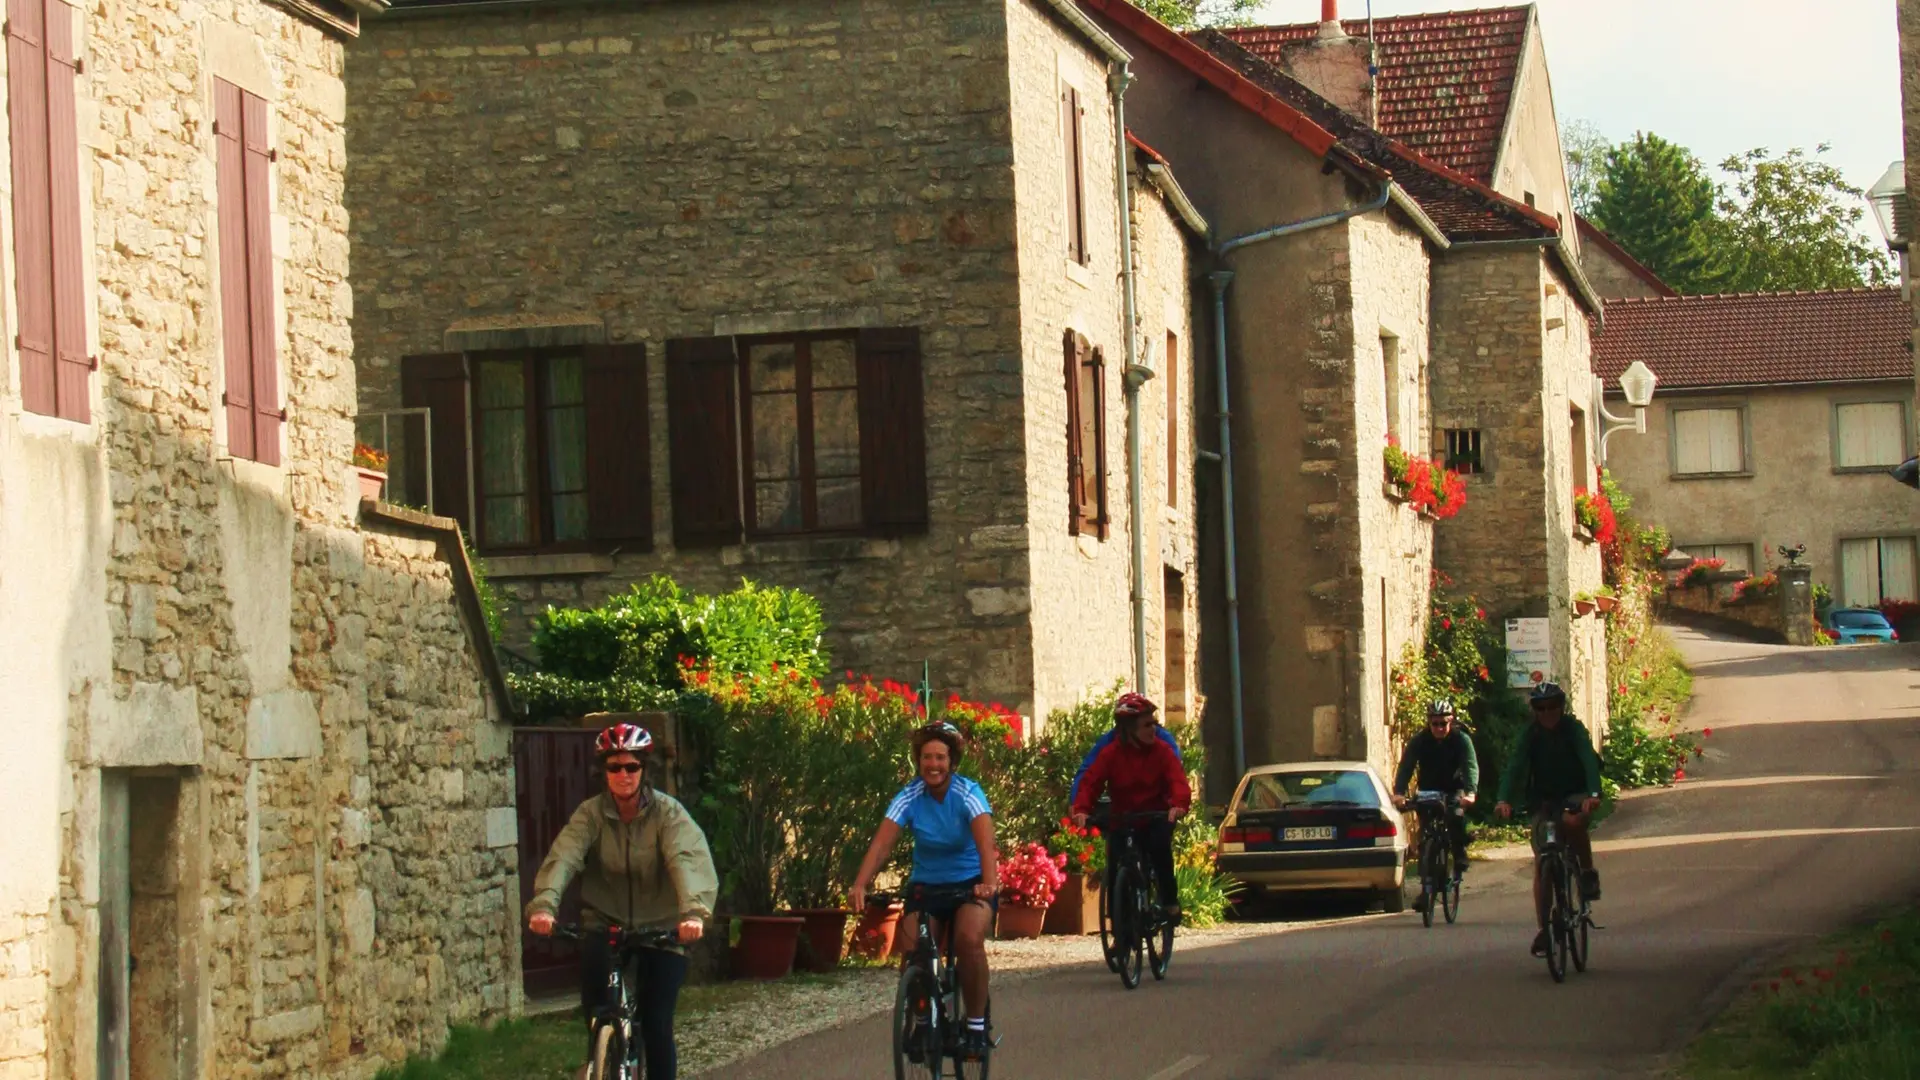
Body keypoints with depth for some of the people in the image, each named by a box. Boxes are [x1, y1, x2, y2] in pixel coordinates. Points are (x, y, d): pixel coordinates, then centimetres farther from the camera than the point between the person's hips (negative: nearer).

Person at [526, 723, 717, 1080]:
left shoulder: (667, 812, -10)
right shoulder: (591, 814, -6)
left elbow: (687, 859, -27)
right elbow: (563, 857, -21)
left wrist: (694, 910, -46)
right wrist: (544, 905, -41)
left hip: (661, 929, -1)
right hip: (605, 924, 1)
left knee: (657, 1024, -8)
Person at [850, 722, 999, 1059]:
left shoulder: (968, 794, -19)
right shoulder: (909, 798, -13)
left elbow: (986, 842, -35)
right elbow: (881, 844, -25)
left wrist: (989, 882, -54)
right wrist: (859, 885, -41)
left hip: (971, 883, -2)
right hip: (925, 885, 3)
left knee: (969, 939, -30)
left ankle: (976, 1025, -14)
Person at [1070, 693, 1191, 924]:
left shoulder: (1162, 751, -5)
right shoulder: (1111, 753, -6)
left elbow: (1177, 779, -17)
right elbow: (1092, 782, -13)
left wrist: (1179, 804, -39)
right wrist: (1081, 809, -32)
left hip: (1157, 818, -1)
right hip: (1122, 820, 1)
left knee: (1159, 845, -32)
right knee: (1114, 872, -6)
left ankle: (1170, 901, -18)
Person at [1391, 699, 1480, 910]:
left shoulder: (1462, 740, -15)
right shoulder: (1418, 742, -12)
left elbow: (1471, 767, -27)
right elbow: (1405, 767, -22)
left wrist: (1470, 792, -46)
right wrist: (1398, 793, -41)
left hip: (1454, 790, -2)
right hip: (1428, 792, 2)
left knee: (1456, 817, -33)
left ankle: (1460, 856, -10)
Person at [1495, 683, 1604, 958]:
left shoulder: (1573, 729, -14)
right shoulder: (1531, 734, -9)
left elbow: (1589, 760, -28)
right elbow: (1515, 766, -20)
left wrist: (1593, 794, -46)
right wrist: (1504, 800, -38)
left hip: (1576, 795, -2)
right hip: (1544, 799, 2)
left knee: (1572, 822, -38)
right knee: (1541, 864, -8)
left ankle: (1588, 871, -13)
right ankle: (1543, 929, -4)